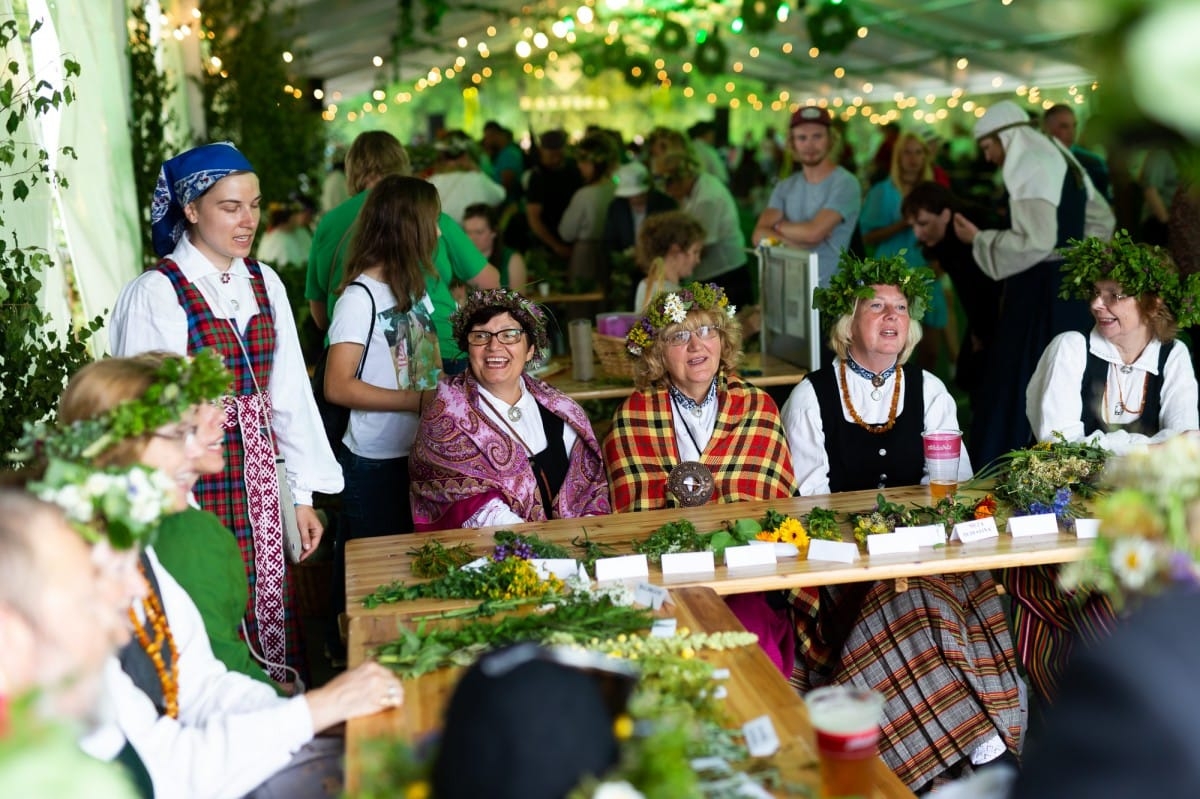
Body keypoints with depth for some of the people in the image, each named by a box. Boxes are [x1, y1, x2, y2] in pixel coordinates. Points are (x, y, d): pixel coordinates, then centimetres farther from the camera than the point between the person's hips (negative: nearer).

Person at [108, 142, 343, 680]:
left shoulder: (264, 283, 8)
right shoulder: (156, 293, -9)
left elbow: (290, 391, 9)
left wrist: (303, 494, 7)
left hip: (261, 480, 5)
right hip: (198, 484, -5)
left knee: (272, 620, 9)